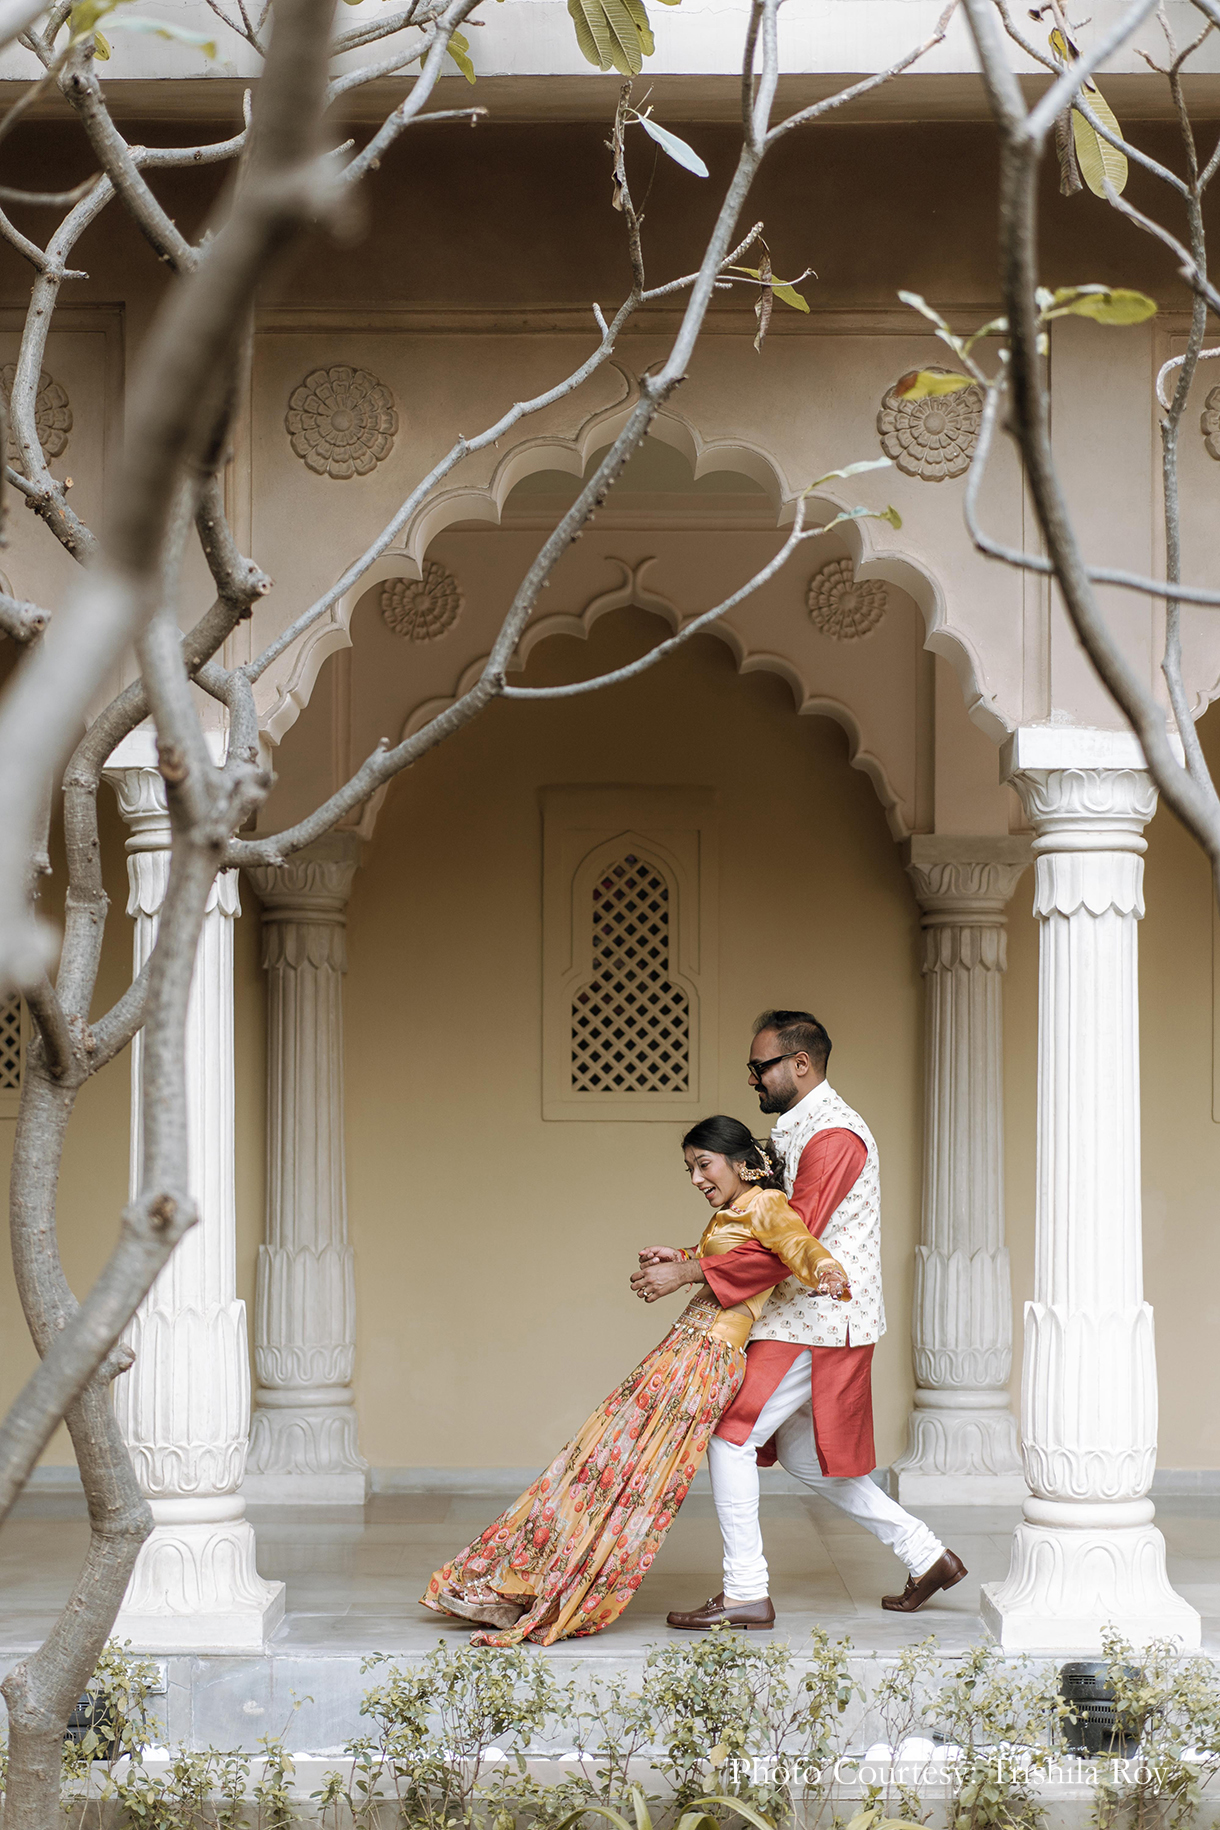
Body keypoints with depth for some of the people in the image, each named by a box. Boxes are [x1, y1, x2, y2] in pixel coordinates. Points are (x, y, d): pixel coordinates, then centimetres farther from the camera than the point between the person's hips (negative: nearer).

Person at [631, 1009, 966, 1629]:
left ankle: (745, 1593, -4)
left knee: (730, 1436, -9)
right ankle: (926, 1555, 20)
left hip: (820, 1322, -10)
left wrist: (688, 1273, -24)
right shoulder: (797, 1133, 15)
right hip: (811, 1316, 10)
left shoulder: (834, 1136, -18)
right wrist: (686, 1257, 5)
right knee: (798, 1453, 16)